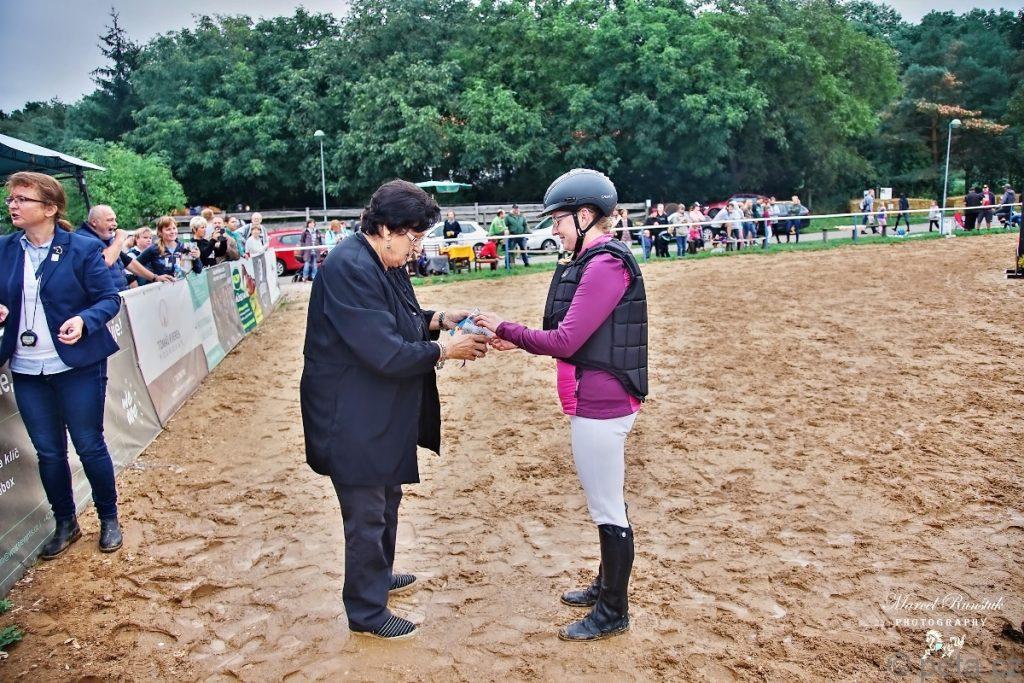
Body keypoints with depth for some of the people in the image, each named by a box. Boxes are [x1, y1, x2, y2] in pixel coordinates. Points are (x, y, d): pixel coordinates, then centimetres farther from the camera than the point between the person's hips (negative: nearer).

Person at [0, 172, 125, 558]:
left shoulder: (84, 249, -8)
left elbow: (110, 299, -6)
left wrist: (83, 320, -24)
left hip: (78, 366, -4)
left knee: (90, 447, 5)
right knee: (47, 452, 13)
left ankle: (109, 519, 25)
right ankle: (65, 524, 30)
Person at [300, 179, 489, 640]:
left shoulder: (384, 264, 7)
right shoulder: (350, 269, -26)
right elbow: (386, 353, -29)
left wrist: (438, 320, -1)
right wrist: (444, 350, -19)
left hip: (380, 413, 11)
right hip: (353, 420, -11)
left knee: (387, 499, 25)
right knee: (367, 514, 4)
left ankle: (379, 576, 47)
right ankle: (366, 613, 22)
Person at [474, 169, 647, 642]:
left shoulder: (605, 265, -19)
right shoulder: (591, 262, 13)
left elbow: (566, 341, -22)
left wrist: (505, 329, -11)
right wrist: (519, 340, 6)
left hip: (600, 405, -10)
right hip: (594, 402, 10)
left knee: (608, 509, 3)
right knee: (604, 501, 22)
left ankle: (614, 613, 20)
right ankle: (607, 586, 40)